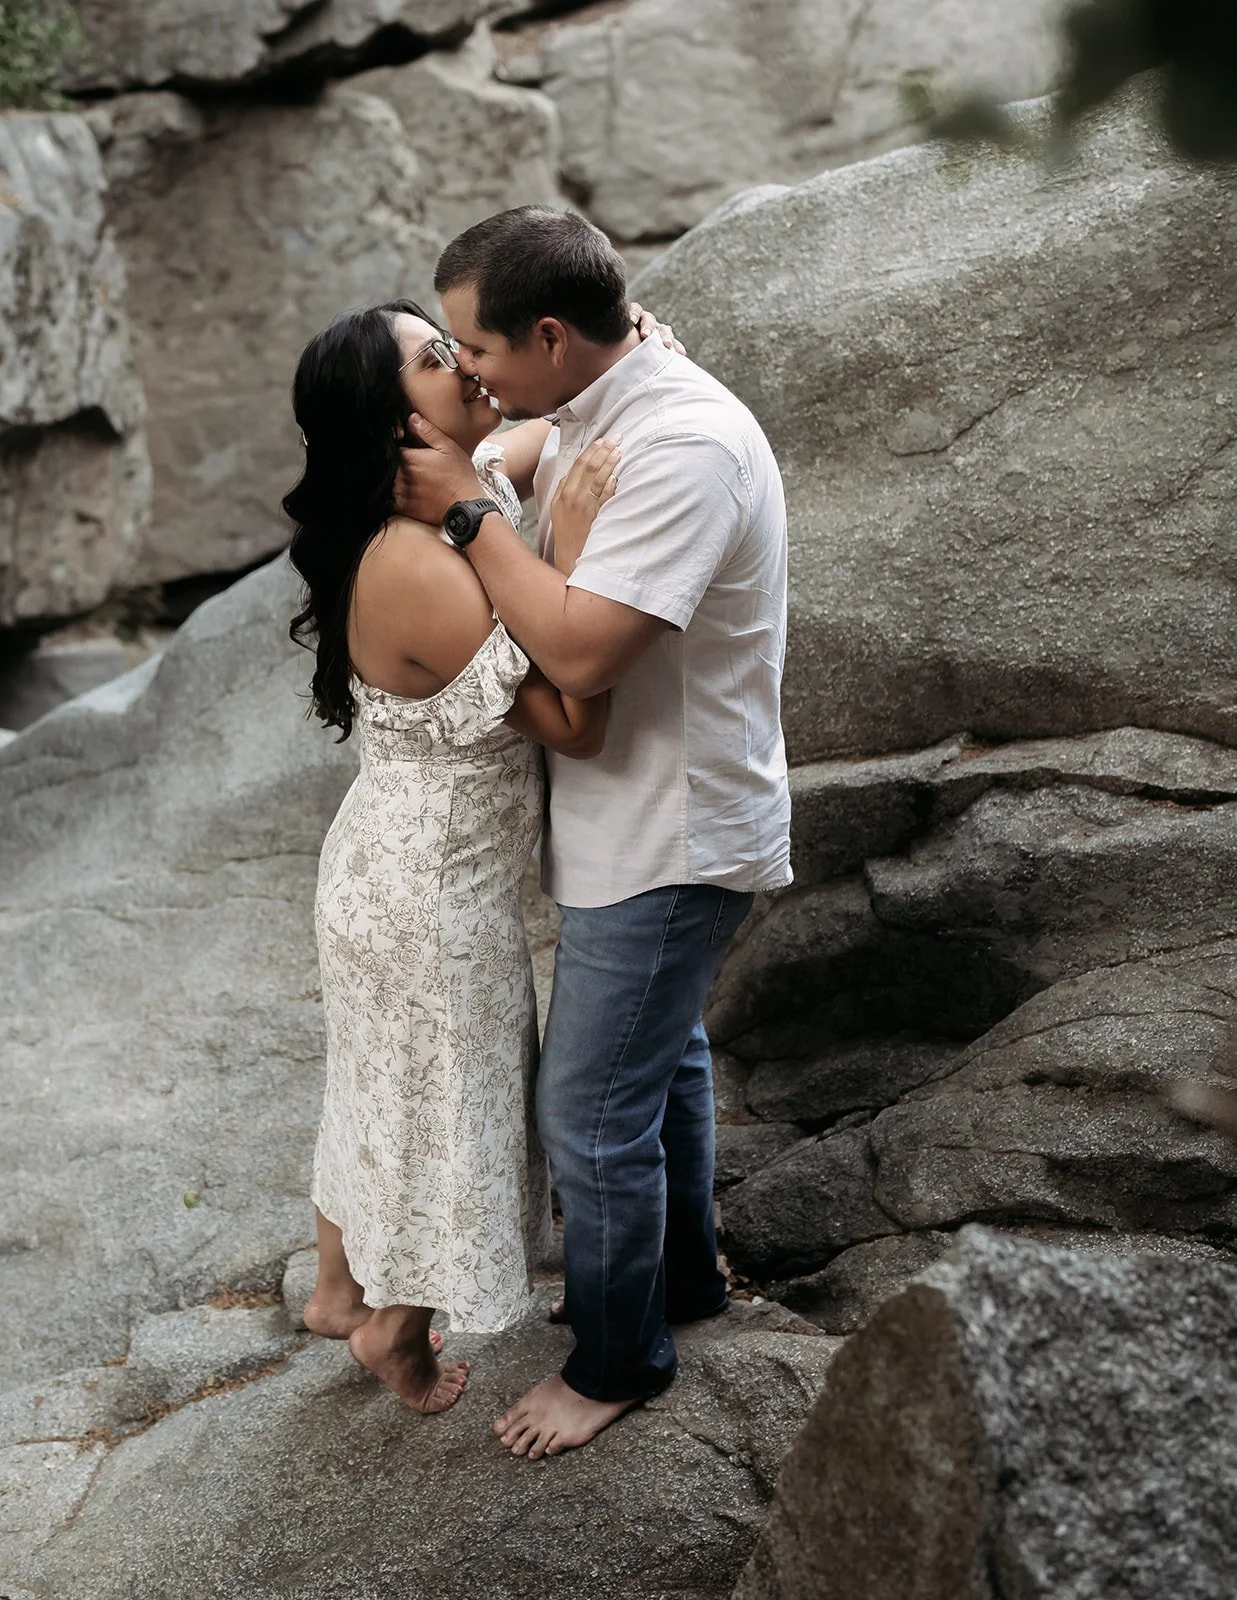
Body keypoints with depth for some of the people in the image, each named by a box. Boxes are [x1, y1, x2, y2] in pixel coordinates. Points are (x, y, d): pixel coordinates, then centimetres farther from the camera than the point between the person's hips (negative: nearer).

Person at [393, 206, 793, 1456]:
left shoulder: (684, 447, -31)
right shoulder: (595, 412, 0)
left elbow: (579, 651, -35)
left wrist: (465, 512, -25)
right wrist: (450, 461, -2)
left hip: (669, 839, -10)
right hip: (639, 819, 10)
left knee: (592, 1110, 4)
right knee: (662, 1051, 26)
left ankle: (618, 1359, 25)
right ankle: (682, 1271, 48)